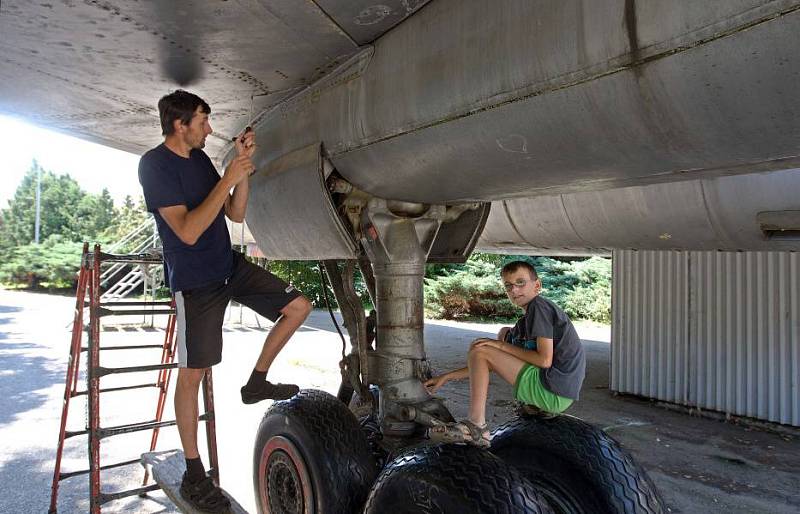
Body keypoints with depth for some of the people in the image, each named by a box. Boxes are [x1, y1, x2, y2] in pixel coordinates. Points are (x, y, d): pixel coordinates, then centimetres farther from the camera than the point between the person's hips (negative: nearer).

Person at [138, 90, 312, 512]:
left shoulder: (200, 159, 8)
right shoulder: (155, 164, -15)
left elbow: (235, 214, 7)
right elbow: (187, 231, -24)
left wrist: (243, 165, -4)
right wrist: (227, 179, -22)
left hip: (231, 267, 7)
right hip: (195, 283, -7)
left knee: (299, 306, 3)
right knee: (191, 374, 1)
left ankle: (257, 381, 18)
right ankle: (193, 476, 14)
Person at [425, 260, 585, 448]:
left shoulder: (539, 306, -8)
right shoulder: (526, 321, 19)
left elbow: (545, 360, -18)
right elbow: (486, 364, 18)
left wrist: (502, 346, -8)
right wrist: (447, 377, 14)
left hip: (554, 394, -10)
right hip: (560, 394, 10)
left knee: (479, 350, -8)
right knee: (505, 333, 23)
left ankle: (476, 427, -14)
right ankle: (534, 404, 14)